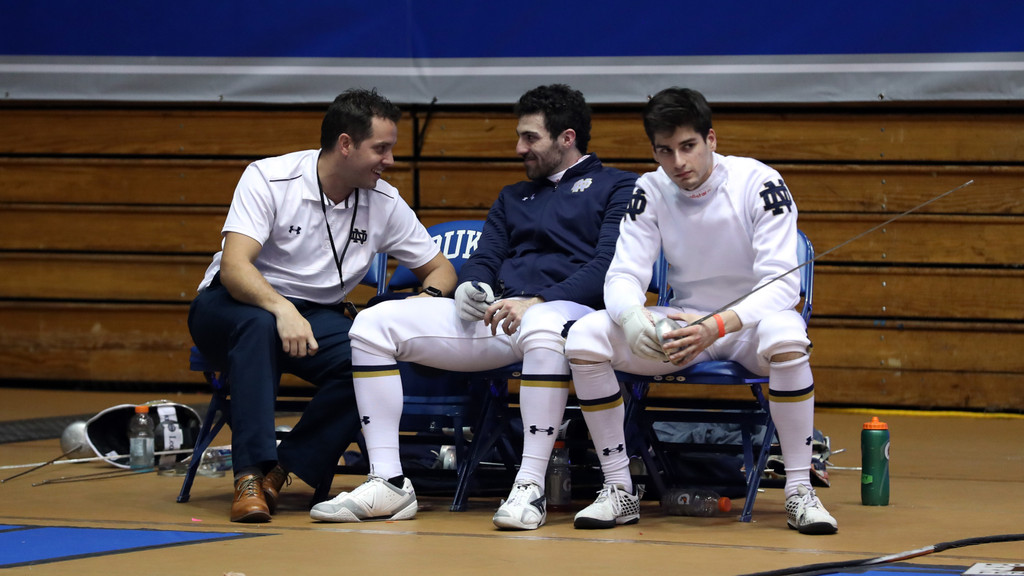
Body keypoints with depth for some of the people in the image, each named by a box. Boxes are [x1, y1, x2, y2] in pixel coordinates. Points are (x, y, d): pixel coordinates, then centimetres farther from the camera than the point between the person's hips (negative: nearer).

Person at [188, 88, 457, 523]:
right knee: (259, 325, -40)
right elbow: (234, 266, -25)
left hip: (316, 317, 4)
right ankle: (251, 475, -40)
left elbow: (439, 268, 8)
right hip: (236, 306, -4)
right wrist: (281, 309, -44)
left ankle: (286, 469, -19)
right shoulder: (269, 179, -15)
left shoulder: (385, 203, 0)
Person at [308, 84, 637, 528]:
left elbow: (608, 265, -5)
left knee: (544, 329, -45)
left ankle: (530, 487, -41)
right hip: (496, 316, 7)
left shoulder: (617, 187, 10)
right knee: (373, 324, -9)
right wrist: (471, 288, -2)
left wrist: (537, 302, -18)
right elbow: (484, 260, 24)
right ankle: (388, 483, -17)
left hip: (566, 310, -7)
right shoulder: (513, 197, 32)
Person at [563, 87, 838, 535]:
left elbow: (781, 284, -23)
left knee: (785, 335, -40)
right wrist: (631, 317, -33)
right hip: (682, 322, 4)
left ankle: (800, 493, -29)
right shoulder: (650, 192, -5)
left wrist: (719, 326, -40)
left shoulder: (759, 184, -16)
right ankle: (620, 490, -12)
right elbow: (623, 275, -7)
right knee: (585, 336, -21)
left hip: (749, 321, -3)